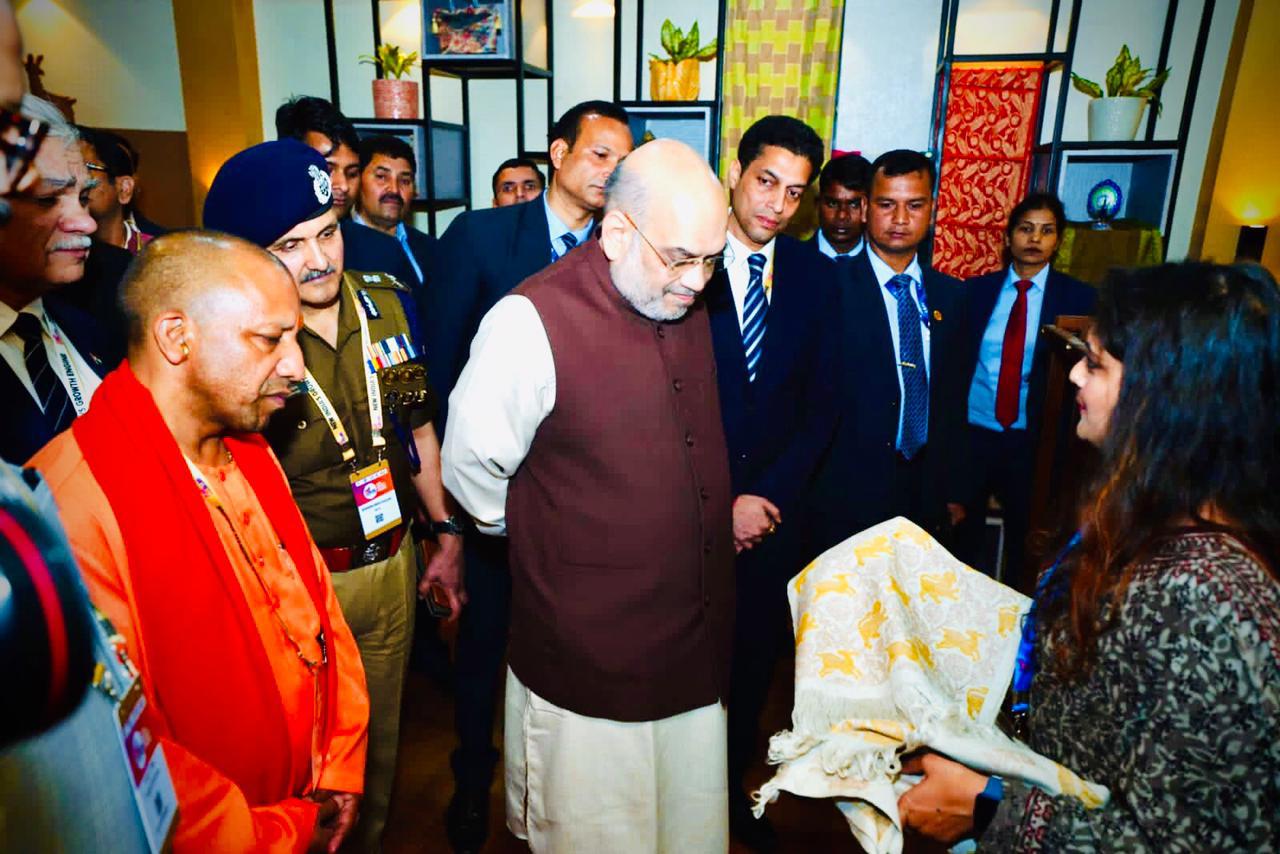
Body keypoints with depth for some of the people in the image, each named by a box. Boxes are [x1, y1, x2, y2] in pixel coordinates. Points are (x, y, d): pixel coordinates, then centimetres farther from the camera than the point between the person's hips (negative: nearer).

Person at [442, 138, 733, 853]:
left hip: (697, 636, 6)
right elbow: (471, 468, -11)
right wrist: (544, 534, 2)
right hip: (590, 653, -6)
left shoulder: (690, 304, 2)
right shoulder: (532, 322, -20)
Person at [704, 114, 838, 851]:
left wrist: (768, 495, -8)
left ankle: (732, 785, 43)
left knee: (756, 658, 18)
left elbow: (822, 404, 2)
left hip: (774, 511, 4)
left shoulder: (814, 275, 2)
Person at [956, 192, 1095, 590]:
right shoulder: (976, 289, 2)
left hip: (1033, 438, -1)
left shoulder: (1078, 298, -2)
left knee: (1024, 533, 14)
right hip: (972, 431, 1)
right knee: (964, 528, 13)